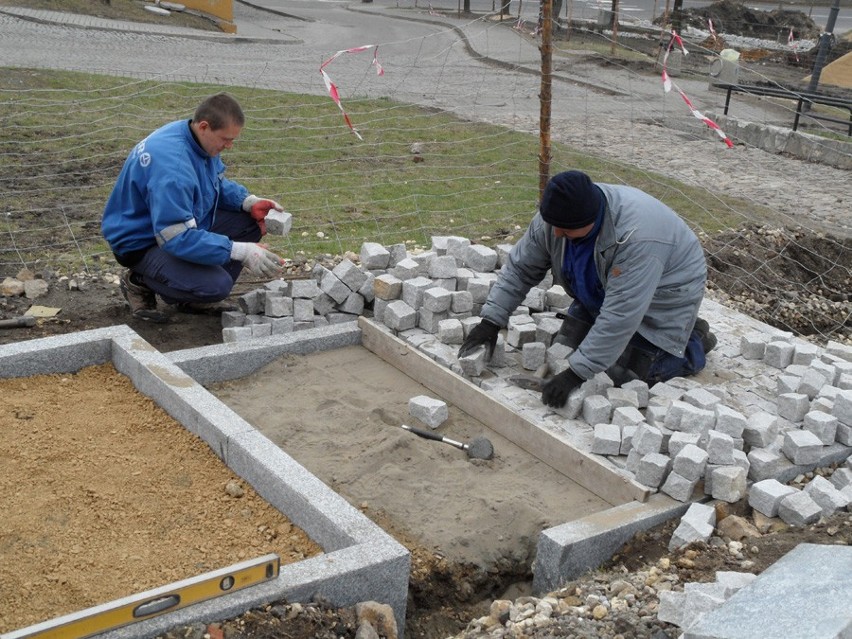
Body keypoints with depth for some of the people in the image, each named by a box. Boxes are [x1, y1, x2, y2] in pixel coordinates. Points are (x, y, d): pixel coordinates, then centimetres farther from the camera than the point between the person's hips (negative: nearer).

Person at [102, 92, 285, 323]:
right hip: (142, 243, -10)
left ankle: (196, 299, 6)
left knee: (251, 221, -2)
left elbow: (218, 183, 14)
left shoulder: (199, 139, -4)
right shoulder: (171, 163, -33)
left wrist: (249, 201, -7)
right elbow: (178, 238, -36)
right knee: (215, 286, -30)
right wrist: (241, 252, -36)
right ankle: (140, 283, -1)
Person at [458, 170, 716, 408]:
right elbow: (520, 268, -8)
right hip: (599, 295, 7)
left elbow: (620, 316, -41)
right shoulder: (555, 218, -21)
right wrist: (490, 320, -15)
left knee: (622, 375, -14)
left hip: (660, 300, -7)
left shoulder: (635, 236, -42)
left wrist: (576, 373, -39)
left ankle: (693, 341, 9)